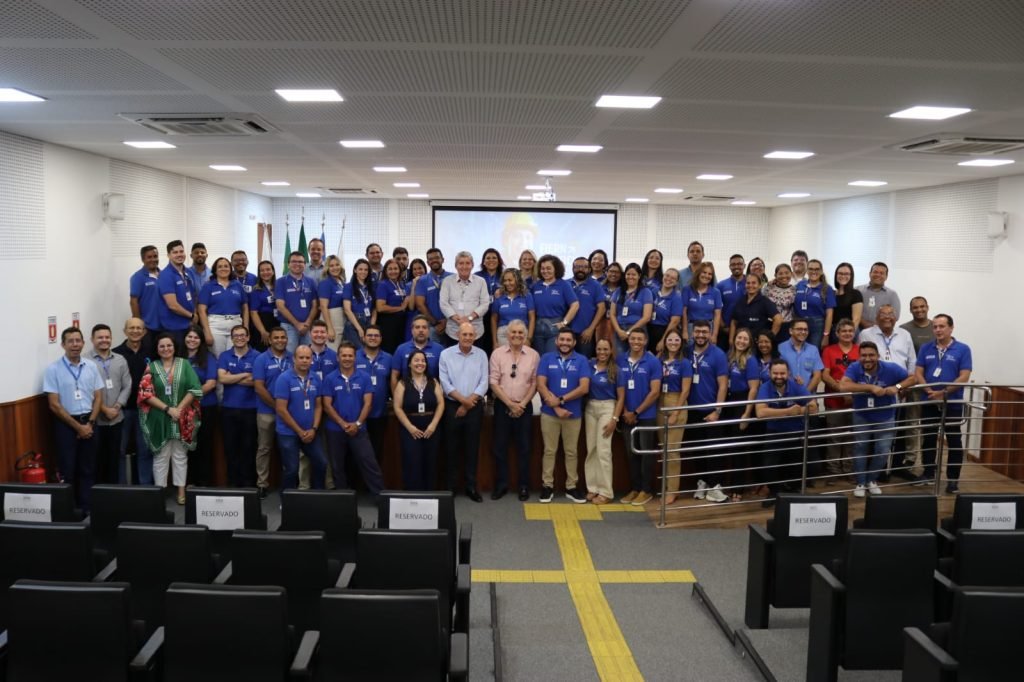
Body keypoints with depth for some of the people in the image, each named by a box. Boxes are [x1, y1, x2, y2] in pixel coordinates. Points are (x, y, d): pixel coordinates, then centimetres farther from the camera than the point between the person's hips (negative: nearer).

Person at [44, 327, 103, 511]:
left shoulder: (91, 366, 3)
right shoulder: (53, 369, -7)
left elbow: (98, 397, 6)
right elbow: (54, 405, -9)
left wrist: (89, 423, -6)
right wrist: (77, 426, -10)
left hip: (88, 422, 3)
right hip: (66, 424, -3)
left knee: (88, 468, 9)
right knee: (68, 469, 3)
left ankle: (87, 508, 18)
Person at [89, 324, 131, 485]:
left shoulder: (120, 360, 9)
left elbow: (127, 387, 6)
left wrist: (116, 407, -6)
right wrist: (104, 409, -12)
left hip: (117, 418, 4)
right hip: (95, 419, -4)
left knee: (113, 455, 11)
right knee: (97, 456, 2)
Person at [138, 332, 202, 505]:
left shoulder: (184, 364, 2)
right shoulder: (152, 367, 2)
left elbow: (194, 389, -4)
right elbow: (146, 393, -5)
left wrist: (179, 409, -12)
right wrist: (168, 409, -13)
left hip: (182, 419, 0)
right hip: (159, 418, 0)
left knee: (180, 456, 7)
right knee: (160, 456, 6)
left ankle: (181, 491, 13)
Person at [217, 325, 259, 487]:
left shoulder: (256, 356, -1)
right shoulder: (224, 356, 7)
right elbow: (222, 378, -8)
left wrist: (232, 378, -9)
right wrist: (245, 375, -9)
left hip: (250, 408, -2)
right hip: (228, 408, 2)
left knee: (248, 447, 4)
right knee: (230, 446, 8)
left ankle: (248, 482, 13)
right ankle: (232, 482, 18)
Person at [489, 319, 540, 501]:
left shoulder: (533, 355, 2)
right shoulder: (497, 354, -1)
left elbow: (535, 383, 2)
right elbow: (493, 382, -4)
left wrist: (522, 404, -7)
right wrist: (510, 404, -9)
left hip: (524, 407, 0)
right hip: (502, 406, 0)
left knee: (524, 448, 4)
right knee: (500, 446, 4)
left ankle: (524, 486, 14)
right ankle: (501, 484, 15)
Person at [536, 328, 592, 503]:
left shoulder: (581, 361, 1)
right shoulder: (546, 358, 2)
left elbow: (584, 388, -9)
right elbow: (541, 385, -6)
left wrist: (561, 400, -15)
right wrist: (557, 408, -13)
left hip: (573, 414, 0)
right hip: (549, 413, 0)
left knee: (571, 451, 8)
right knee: (549, 451, 6)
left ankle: (571, 487, 17)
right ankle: (547, 486, 14)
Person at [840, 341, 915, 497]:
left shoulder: (890, 368, -17)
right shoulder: (854, 368, -20)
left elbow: (912, 377, -8)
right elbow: (843, 386, -36)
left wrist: (897, 387, -28)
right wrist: (871, 387, -41)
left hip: (885, 418, 1)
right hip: (861, 417, -1)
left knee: (882, 451, 3)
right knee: (861, 448, 5)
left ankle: (872, 480, 25)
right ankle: (860, 483, 18)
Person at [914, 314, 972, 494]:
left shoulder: (963, 349, -4)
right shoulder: (926, 348, 6)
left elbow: (964, 377, -10)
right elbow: (918, 373, 3)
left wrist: (943, 392, -17)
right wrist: (930, 391, -13)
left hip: (953, 403, -3)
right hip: (929, 402, 3)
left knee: (954, 440, 3)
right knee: (928, 439, 11)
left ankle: (953, 478, 11)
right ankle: (928, 473, 24)